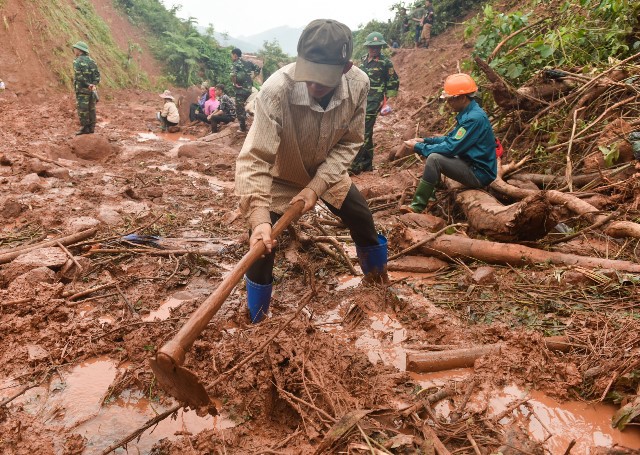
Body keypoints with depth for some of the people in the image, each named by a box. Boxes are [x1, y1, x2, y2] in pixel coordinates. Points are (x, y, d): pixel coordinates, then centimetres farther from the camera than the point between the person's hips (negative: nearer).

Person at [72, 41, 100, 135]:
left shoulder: (77, 61, -9)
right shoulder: (91, 61, 10)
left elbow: (79, 76, -18)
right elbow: (97, 75, 3)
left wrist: (88, 85, -13)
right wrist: (93, 84, -6)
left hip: (82, 89, -6)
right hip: (92, 89, 6)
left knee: (82, 109, 0)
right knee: (91, 109, 11)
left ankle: (85, 128, 1)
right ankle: (91, 127, 15)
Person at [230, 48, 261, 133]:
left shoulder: (235, 64, -10)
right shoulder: (248, 62, 11)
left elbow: (233, 75, -28)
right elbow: (258, 68, 15)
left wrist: (235, 84, -15)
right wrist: (252, 78, 13)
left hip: (241, 89, -7)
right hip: (249, 88, 7)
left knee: (239, 108, 5)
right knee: (242, 107, 24)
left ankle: (243, 128, 8)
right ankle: (244, 124, 27)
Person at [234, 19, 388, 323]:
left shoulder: (358, 84, -27)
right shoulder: (276, 90, -40)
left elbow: (349, 143, -16)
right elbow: (254, 160, -39)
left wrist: (316, 186, -27)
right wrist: (259, 218, -50)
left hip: (326, 171, 4)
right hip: (279, 176, -3)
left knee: (363, 220, 11)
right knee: (262, 246, -10)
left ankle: (376, 275, 43)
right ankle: (256, 322, 14)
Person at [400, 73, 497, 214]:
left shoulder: (474, 118, -23)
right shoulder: (468, 113, 7)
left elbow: (451, 148, -25)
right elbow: (451, 139, 17)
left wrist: (418, 147, -15)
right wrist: (425, 141, 5)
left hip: (479, 173, -10)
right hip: (471, 163, 10)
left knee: (434, 158, -25)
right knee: (434, 152, 16)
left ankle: (417, 207, -18)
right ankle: (431, 193, 14)